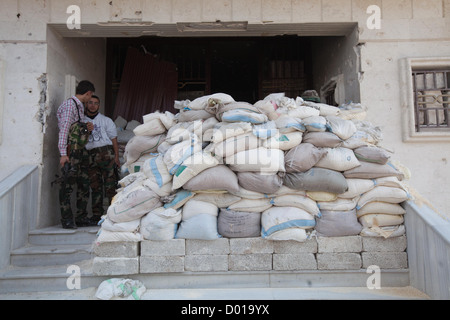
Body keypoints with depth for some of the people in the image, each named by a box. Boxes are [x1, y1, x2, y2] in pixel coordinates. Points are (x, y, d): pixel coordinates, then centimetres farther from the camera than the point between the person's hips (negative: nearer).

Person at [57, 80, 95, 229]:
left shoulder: (80, 106, 21)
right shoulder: (69, 104, -6)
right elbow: (64, 129, -14)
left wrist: (87, 128, 6)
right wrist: (63, 153, -19)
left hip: (81, 150, 9)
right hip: (71, 151, -9)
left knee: (84, 184, 9)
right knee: (68, 185, -5)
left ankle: (81, 218, 17)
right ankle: (67, 219, 2)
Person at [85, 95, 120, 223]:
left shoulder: (106, 120, 12)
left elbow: (114, 139, 7)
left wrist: (116, 156, -3)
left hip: (106, 154, -2)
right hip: (90, 156, 2)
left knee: (110, 184, -7)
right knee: (95, 185, 3)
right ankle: (97, 214, 10)